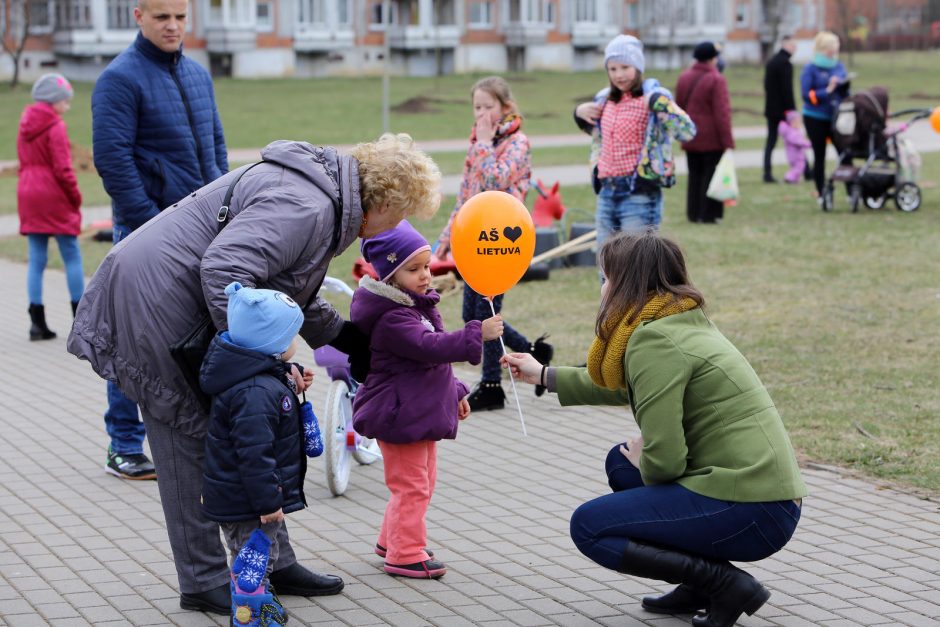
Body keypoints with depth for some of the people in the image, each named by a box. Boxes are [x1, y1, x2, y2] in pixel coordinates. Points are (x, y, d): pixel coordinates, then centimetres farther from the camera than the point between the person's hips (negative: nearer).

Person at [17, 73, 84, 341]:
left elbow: (24, 163, 14)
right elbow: (62, 168, -16)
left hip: (28, 196, 7)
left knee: (36, 260, 6)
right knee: (72, 257, 2)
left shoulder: (26, 126, 12)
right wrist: (76, 197, -6)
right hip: (54, 198, -7)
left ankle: (37, 322, 3)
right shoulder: (55, 126, -12)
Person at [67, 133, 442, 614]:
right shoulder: (306, 208, -23)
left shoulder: (324, 194, 11)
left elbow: (291, 292, 23)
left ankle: (272, 561, 21)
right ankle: (204, 583, 7)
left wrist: (349, 339, 21)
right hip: (157, 298, -11)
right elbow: (223, 270, -34)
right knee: (193, 439, -3)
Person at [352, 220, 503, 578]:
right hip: (399, 413, -11)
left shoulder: (415, 305, 12)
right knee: (411, 485, -6)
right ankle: (404, 555, 2)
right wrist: (477, 334, -35)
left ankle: (392, 540, 31)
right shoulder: (390, 317, -21)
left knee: (422, 481, 19)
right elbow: (428, 347, -33)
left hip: (420, 411, 11)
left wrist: (454, 393, 25)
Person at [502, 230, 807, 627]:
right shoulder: (686, 321, 16)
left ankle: (727, 584, -7)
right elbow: (625, 387, 37)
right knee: (621, 462, 23)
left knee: (589, 527, -2)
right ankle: (700, 586, 15)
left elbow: (664, 460, -21)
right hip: (769, 493, 10)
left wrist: (643, 463, 3)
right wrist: (544, 376, 44)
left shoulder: (653, 339, -15)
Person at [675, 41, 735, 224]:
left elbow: (679, 108, 13)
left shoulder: (683, 78, 7)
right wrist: (727, 142, -14)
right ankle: (708, 214, 0)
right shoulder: (716, 80, -14)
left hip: (690, 140, 6)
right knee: (710, 175, 1)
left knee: (695, 175, 13)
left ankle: (693, 213, 14)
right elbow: (722, 113, -16)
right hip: (712, 140, -6)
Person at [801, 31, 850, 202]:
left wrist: (844, 85, -8)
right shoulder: (811, 69, -8)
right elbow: (807, 95, -14)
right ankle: (821, 193, 13)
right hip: (815, 119, -4)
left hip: (836, 117, 4)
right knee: (820, 155, 4)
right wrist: (827, 90, -22)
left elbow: (844, 92, 13)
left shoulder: (839, 66, 7)